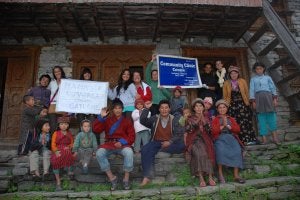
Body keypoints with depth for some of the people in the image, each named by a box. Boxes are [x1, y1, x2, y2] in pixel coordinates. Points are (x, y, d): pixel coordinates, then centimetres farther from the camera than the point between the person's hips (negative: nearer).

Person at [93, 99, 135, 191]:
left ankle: (126, 179, -19)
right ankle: (112, 178, -17)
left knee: (129, 152, -35)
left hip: (122, 144, -1)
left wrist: (122, 142, -13)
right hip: (109, 144, 2)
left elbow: (132, 136, 5)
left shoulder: (127, 121, 12)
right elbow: (96, 129, 4)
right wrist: (101, 117, -5)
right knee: (99, 153, -29)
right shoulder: (107, 120, 15)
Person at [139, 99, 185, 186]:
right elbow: (142, 121, -7)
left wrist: (169, 142, -18)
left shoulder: (174, 120, 5)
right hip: (156, 142, 1)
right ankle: (146, 176, -28)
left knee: (181, 146, -30)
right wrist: (146, 108, -17)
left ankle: (161, 150, -17)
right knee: (145, 150, -29)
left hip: (170, 143, 0)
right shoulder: (154, 118, 8)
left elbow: (179, 134, -3)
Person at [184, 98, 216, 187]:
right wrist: (186, 144, -5)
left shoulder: (206, 118, 17)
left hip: (204, 140, 2)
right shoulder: (190, 119, 13)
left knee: (207, 152, -31)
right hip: (193, 140, -1)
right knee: (199, 152, -32)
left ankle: (210, 177, -32)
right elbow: (186, 132, 8)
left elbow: (209, 130, 1)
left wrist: (202, 118, -3)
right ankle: (201, 177, -33)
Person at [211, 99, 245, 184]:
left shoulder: (231, 119, 24)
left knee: (237, 150, -29)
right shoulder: (215, 119, 15)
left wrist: (228, 126, -5)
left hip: (231, 137, 3)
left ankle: (236, 175, -26)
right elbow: (213, 131, -1)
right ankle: (220, 174, -26)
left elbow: (238, 129, 9)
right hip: (220, 138, -2)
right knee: (221, 150, -35)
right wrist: (222, 125, -10)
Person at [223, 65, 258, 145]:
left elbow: (247, 93, 7)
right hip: (232, 105, 0)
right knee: (236, 123, -3)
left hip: (243, 104, 0)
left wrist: (247, 102, 1)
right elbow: (225, 96, 6)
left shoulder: (242, 81, 7)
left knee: (245, 122, -5)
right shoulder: (226, 83, 6)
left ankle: (249, 139, 0)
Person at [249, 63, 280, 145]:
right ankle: (264, 138, -1)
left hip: (268, 97, 1)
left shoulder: (268, 78, 15)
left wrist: (275, 98, 1)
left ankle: (275, 137, -2)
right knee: (261, 117, -3)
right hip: (258, 97, 0)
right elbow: (252, 90, 7)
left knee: (271, 116, -6)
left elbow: (273, 88, 11)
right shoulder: (253, 79, 13)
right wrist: (253, 101, -2)